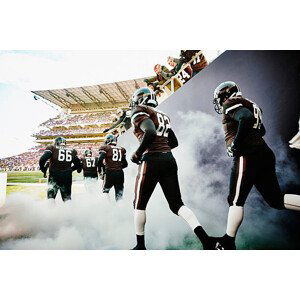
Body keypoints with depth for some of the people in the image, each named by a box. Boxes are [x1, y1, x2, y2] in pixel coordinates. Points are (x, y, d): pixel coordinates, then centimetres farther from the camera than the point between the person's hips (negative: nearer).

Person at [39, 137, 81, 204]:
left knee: (51, 196, 8)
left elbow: (42, 159, -13)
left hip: (54, 176, -2)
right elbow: (78, 165, 13)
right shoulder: (71, 151, 9)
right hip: (67, 177, 3)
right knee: (67, 196, 13)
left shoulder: (52, 149, 0)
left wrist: (43, 169, 4)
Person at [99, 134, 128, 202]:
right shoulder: (122, 149, 14)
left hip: (110, 173, -3)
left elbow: (100, 160, -11)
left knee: (105, 191, 17)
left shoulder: (105, 148, 2)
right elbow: (125, 164, 14)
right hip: (120, 173, 3)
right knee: (119, 195, 11)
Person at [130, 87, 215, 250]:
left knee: (139, 205, 9)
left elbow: (150, 133, -20)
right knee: (176, 204, 9)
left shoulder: (139, 111, 0)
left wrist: (137, 154, -8)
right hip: (169, 159, 7)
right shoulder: (162, 115, 23)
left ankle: (140, 245, 20)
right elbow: (174, 142, 24)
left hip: (152, 161, -7)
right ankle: (204, 238, -3)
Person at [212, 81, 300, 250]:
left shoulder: (230, 103, -1)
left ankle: (228, 244, 1)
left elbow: (247, 118, -21)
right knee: (276, 199, 12)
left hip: (247, 156, -9)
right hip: (264, 154, 9)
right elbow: (261, 130, 30)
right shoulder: (248, 105, 26)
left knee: (236, 200, -5)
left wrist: (236, 144, -15)